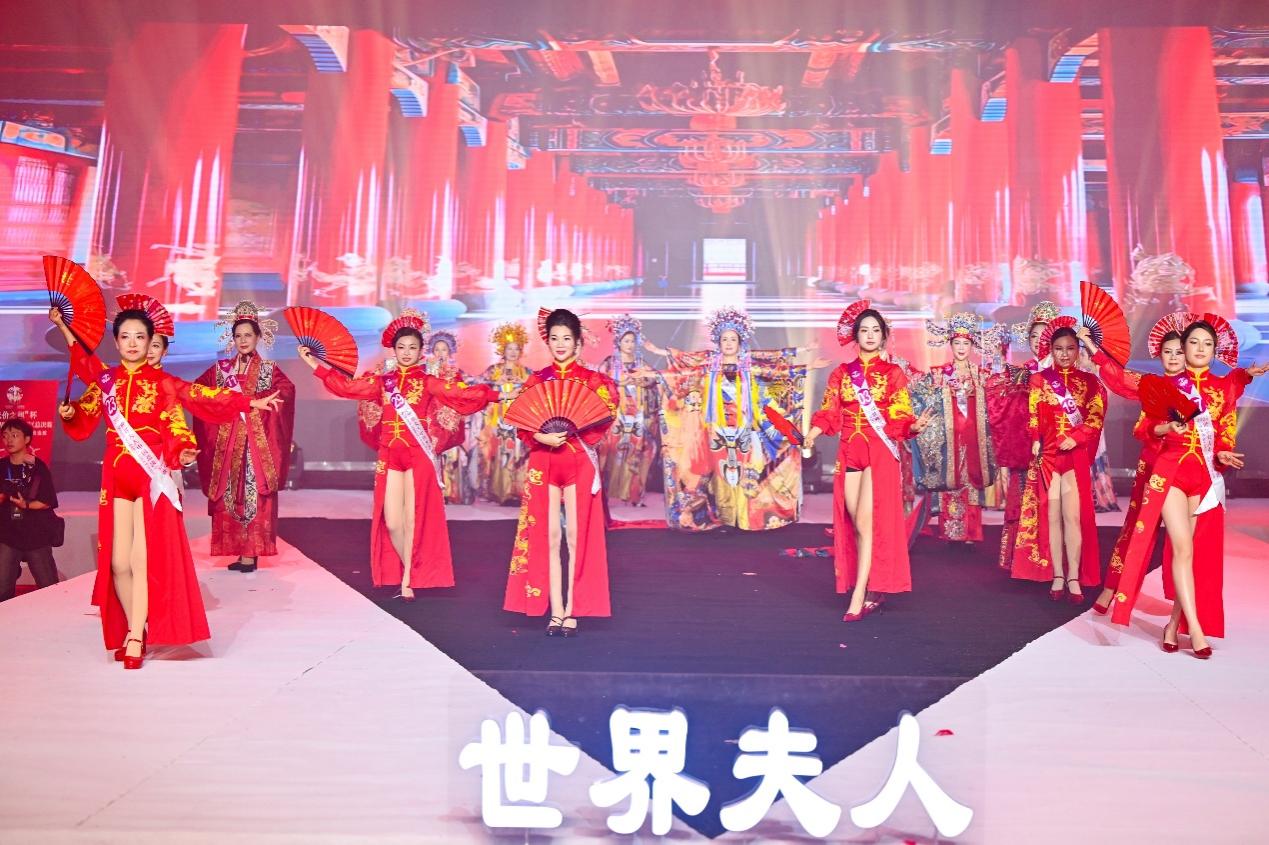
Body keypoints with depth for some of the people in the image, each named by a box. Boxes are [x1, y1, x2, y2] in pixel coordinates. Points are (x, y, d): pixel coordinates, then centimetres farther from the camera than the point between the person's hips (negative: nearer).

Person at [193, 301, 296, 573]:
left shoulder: (269, 369, 5)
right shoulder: (221, 368, 13)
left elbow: (287, 390, -13)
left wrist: (252, 399, -21)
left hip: (257, 440, -3)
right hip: (227, 440, 3)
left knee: (254, 493, -6)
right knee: (228, 494, 2)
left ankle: (251, 553, -3)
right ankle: (240, 551, 8)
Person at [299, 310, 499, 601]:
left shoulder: (428, 382, 3)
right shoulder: (381, 381, 12)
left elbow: (463, 393, -7)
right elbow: (346, 385, 16)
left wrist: (496, 395, -19)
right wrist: (314, 363, 18)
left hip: (418, 456, -3)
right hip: (389, 456, 3)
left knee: (412, 519, -1)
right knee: (392, 522, -2)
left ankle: (408, 579, 13)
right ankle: (411, 573, 19)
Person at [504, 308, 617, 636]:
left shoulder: (592, 380, 3)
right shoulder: (536, 380, 8)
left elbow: (602, 420, -3)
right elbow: (522, 423, 4)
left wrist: (573, 432, -18)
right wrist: (541, 437, -15)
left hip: (580, 464, -2)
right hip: (543, 463, 2)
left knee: (577, 537, -1)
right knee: (549, 537, 3)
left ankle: (572, 611, 6)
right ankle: (555, 611, 9)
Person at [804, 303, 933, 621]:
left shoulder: (893, 373, 4)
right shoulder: (842, 373, 10)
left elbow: (900, 418, -1)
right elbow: (829, 414, 5)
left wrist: (915, 426, -23)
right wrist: (811, 436, -13)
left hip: (880, 455, -3)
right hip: (849, 454, 3)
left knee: (866, 522, -11)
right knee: (854, 525, 4)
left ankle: (859, 596, -9)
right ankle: (872, 593, 15)